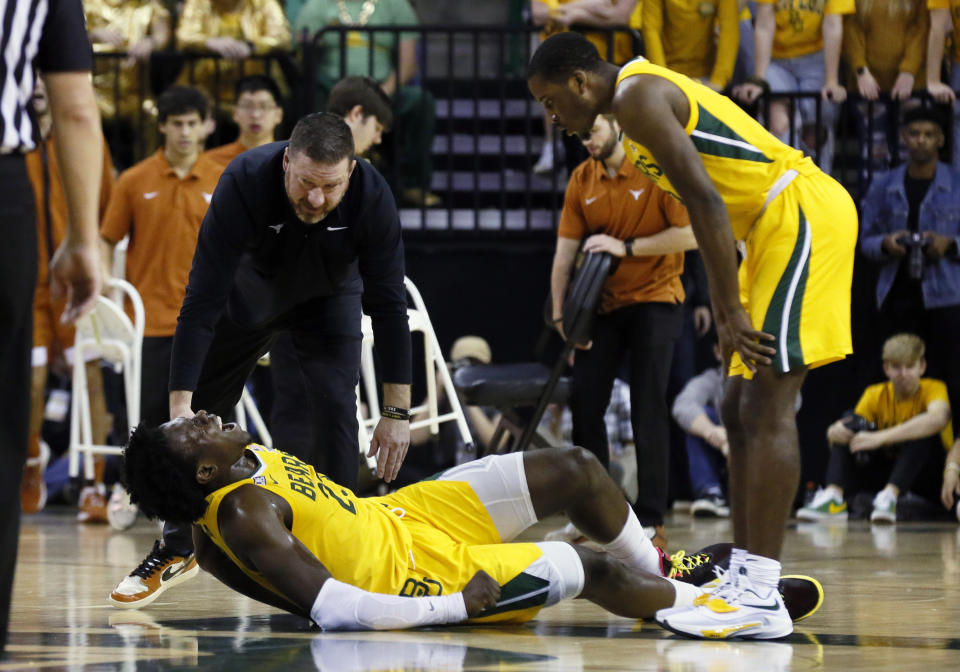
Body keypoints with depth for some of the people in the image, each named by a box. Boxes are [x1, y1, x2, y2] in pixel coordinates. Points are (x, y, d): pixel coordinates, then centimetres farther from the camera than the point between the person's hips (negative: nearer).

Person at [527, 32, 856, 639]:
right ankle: (742, 581, 15)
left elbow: (707, 202, -20)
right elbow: (711, 209, 24)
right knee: (743, 408, 12)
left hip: (803, 214, -11)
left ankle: (759, 599, -19)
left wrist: (733, 311, -19)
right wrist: (725, 314, 22)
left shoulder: (637, 96, -11)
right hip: (781, 222, 11)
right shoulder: (649, 94, 21)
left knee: (766, 408, -15)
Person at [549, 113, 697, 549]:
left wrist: (626, 247, -21)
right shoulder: (581, 181, 2)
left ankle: (652, 521, -6)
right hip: (603, 304, 5)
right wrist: (561, 314, -5)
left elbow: (690, 234, -18)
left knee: (647, 408, -9)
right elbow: (565, 251, 2)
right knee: (584, 401, 1)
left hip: (653, 300, -5)